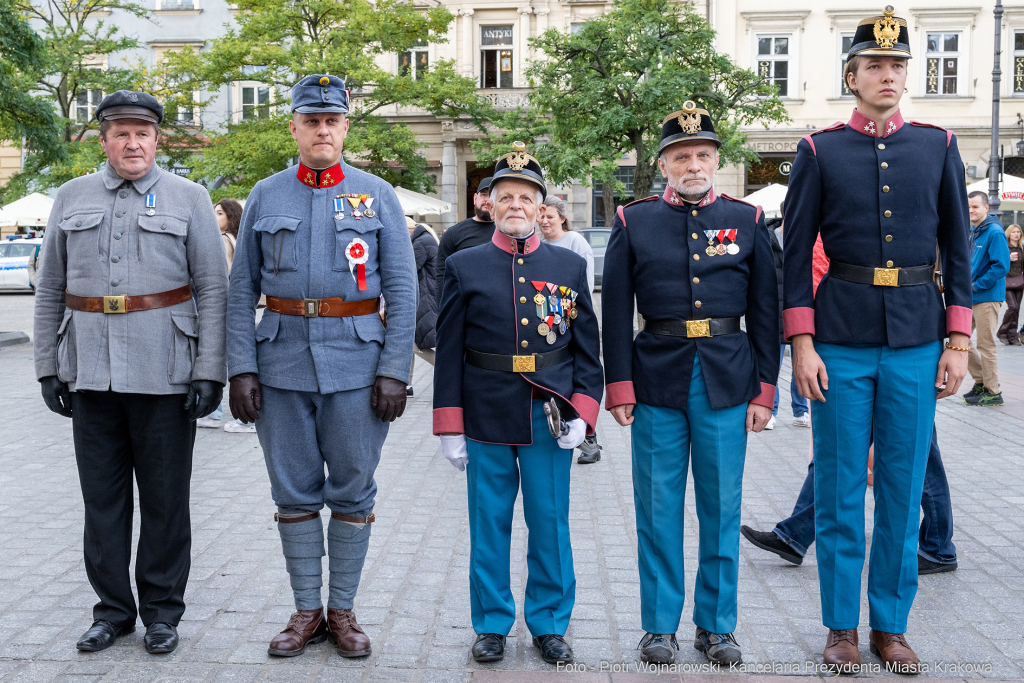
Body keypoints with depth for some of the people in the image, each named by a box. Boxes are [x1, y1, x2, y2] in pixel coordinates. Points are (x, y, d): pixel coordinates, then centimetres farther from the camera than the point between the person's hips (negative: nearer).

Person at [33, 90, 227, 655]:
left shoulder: (189, 199, 3)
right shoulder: (71, 198, 11)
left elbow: (213, 289, -1)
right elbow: (49, 290, 13)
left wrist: (209, 372, -8)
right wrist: (48, 367, 7)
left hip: (164, 375, -2)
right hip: (90, 375, 3)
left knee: (165, 497, 5)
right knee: (102, 496, 9)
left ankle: (161, 610, 19)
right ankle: (112, 608, 23)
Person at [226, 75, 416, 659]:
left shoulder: (377, 195, 3)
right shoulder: (265, 197, 7)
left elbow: (402, 290, 0)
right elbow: (242, 291, 5)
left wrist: (395, 371, -8)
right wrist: (242, 369, -3)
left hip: (356, 364, -1)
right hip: (282, 362, 2)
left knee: (352, 493, 6)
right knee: (294, 494, 8)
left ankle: (343, 611, 20)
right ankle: (307, 611, 21)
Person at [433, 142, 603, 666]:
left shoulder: (570, 266, 6)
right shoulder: (464, 267, 3)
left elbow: (588, 348, 7)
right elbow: (449, 352, 2)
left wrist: (582, 411, -5)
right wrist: (450, 427, -1)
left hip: (549, 420, 1)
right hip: (486, 422, 0)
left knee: (550, 525, 8)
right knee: (489, 525, 8)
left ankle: (550, 624, 24)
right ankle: (492, 625, 24)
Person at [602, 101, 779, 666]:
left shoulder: (748, 221, 7)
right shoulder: (633, 222, 5)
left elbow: (766, 312, 6)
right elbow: (615, 312, 3)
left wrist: (764, 390, 1)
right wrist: (619, 386, -3)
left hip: (726, 383, 1)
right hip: (657, 380, 0)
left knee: (721, 508, 7)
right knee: (658, 509, 5)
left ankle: (717, 625, 21)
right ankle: (660, 625, 19)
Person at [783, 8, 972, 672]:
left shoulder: (938, 146, 8)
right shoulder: (820, 150, 3)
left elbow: (958, 249, 9)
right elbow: (797, 253, 1)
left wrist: (959, 342, 2)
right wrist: (802, 344, -6)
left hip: (917, 341, 2)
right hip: (842, 341, -1)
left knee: (904, 489, 8)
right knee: (840, 489, 5)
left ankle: (892, 626, 22)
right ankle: (843, 627, 19)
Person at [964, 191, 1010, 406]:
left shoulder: (994, 232, -13)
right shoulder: (972, 232, 13)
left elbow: (1002, 265, -19)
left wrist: (976, 286, -18)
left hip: (987, 297, -9)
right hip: (970, 297, 9)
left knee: (985, 344, -4)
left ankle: (993, 392, 6)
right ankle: (981, 380, 23)